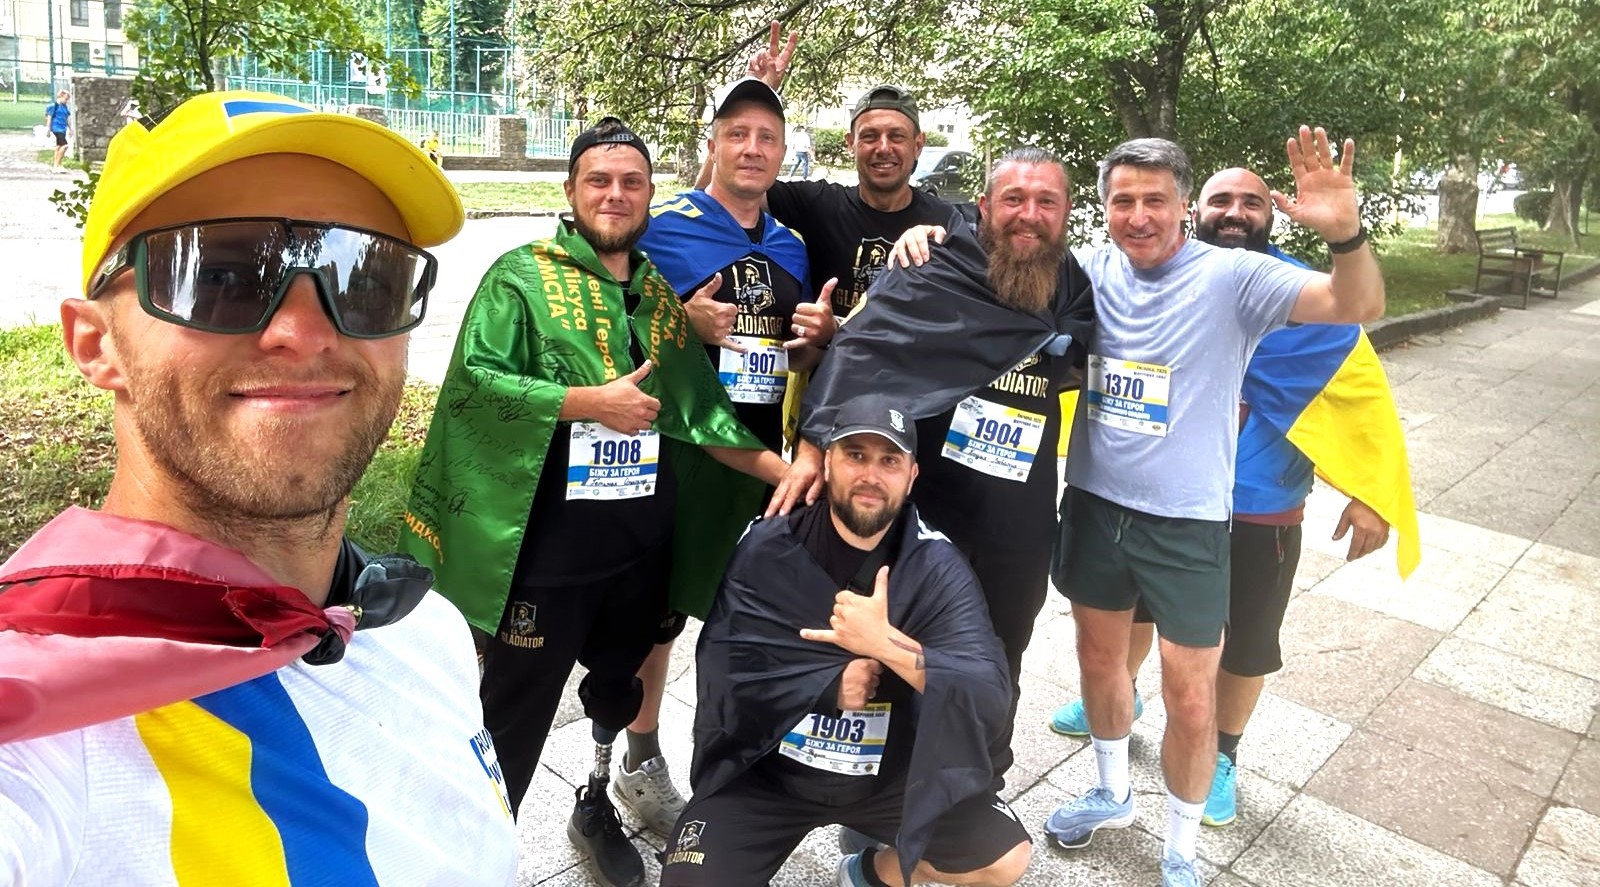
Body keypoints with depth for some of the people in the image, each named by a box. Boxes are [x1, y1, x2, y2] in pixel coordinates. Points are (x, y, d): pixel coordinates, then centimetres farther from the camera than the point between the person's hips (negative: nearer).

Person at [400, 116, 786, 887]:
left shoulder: (661, 296, 10)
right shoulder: (522, 276, -6)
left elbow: (700, 411, 9)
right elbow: (472, 378, -17)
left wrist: (782, 468, -2)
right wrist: (591, 401, -21)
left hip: (641, 547, 6)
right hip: (543, 548, -5)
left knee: (618, 687, 23)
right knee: (516, 714, 8)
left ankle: (596, 807, 48)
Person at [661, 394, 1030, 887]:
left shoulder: (937, 567, -12)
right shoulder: (765, 550, -11)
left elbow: (989, 701, -22)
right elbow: (723, 678, -14)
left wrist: (885, 643, -33)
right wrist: (828, 688, -24)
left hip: (892, 773, 2)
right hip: (765, 770, -1)